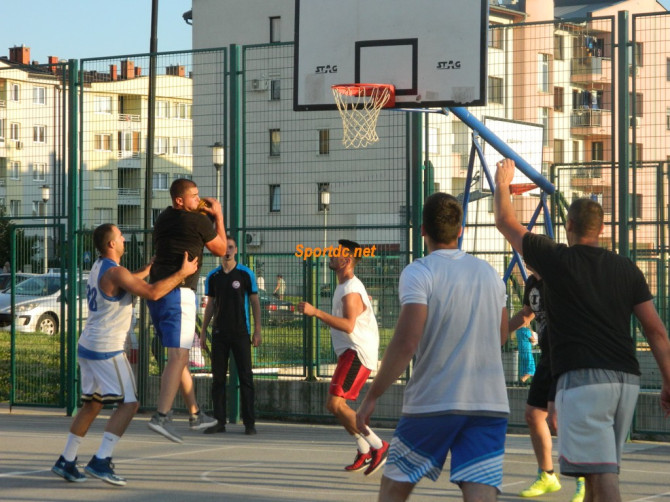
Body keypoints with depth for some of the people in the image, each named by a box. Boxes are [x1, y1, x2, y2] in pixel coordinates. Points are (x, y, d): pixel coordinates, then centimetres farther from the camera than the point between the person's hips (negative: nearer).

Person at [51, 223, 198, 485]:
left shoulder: (99, 267, 13)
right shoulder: (115, 272, -17)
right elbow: (152, 293, -24)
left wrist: (151, 267, 40)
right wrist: (182, 273, -15)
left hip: (87, 346, 10)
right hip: (106, 350, -10)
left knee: (92, 404, 17)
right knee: (128, 403, -7)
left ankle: (66, 461, 18)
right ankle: (101, 461, -14)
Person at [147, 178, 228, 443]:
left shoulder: (163, 218, 14)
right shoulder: (198, 221, -7)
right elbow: (221, 250, 7)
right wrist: (218, 216, 17)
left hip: (156, 290, 8)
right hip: (179, 292, -8)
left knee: (178, 354, 17)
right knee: (178, 356, -12)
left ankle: (195, 414, 26)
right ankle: (161, 416, -24)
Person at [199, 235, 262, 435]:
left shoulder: (245, 274, 0)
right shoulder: (213, 276, 8)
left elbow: (255, 302, 2)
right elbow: (210, 305, 14)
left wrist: (257, 330, -5)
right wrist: (203, 332, 9)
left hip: (241, 332, -3)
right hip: (219, 333, 3)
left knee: (245, 377, -4)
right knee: (218, 378, 3)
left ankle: (249, 422, -1)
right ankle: (219, 421, 9)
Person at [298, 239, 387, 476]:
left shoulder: (351, 291, -17)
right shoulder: (345, 287, 17)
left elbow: (348, 325, -31)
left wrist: (316, 312, -34)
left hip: (357, 354, -11)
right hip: (350, 352, 11)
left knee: (335, 404, -17)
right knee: (336, 405, 13)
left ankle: (378, 446, -14)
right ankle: (364, 452, 20)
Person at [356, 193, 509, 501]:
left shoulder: (419, 273, -7)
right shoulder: (489, 274, 11)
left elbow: (406, 343, -16)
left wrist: (372, 396, -9)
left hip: (432, 404, -4)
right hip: (490, 403, 4)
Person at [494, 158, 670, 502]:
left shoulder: (557, 260, 0)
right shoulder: (626, 270, 12)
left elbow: (505, 222, 13)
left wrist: (502, 183, 30)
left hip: (583, 379, -6)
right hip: (627, 380, 6)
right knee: (598, 471, 18)